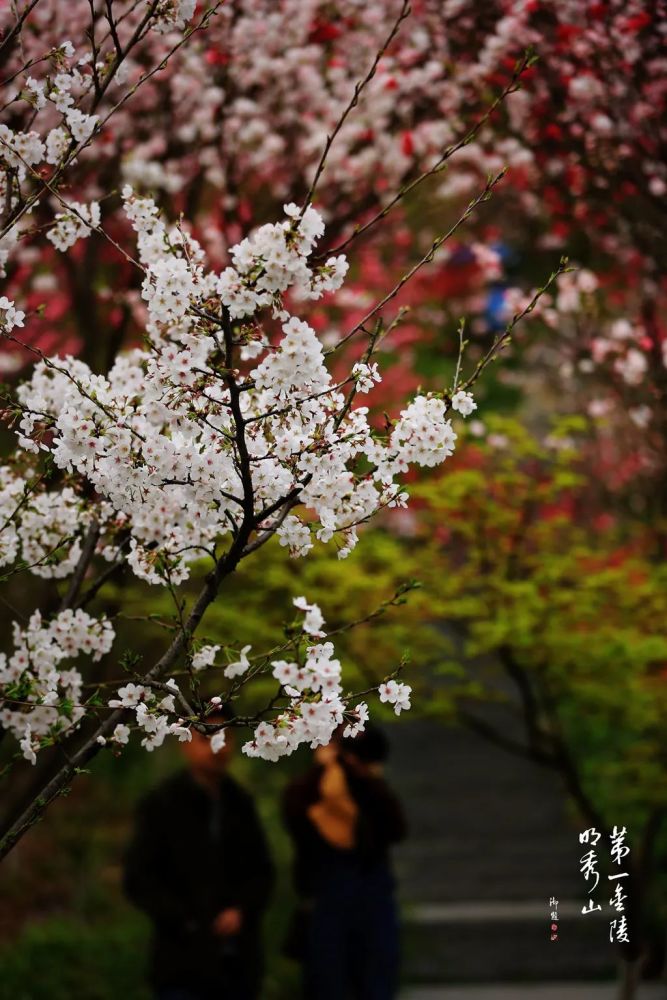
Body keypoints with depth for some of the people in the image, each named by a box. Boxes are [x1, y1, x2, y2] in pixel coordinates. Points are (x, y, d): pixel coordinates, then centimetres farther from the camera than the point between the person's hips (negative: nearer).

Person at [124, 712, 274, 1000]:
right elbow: (139, 880, -4)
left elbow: (262, 871, 13)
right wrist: (188, 923, -10)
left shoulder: (240, 803, 12)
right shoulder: (160, 806, -1)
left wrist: (242, 911, -6)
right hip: (185, 962, -4)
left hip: (240, 963, 4)